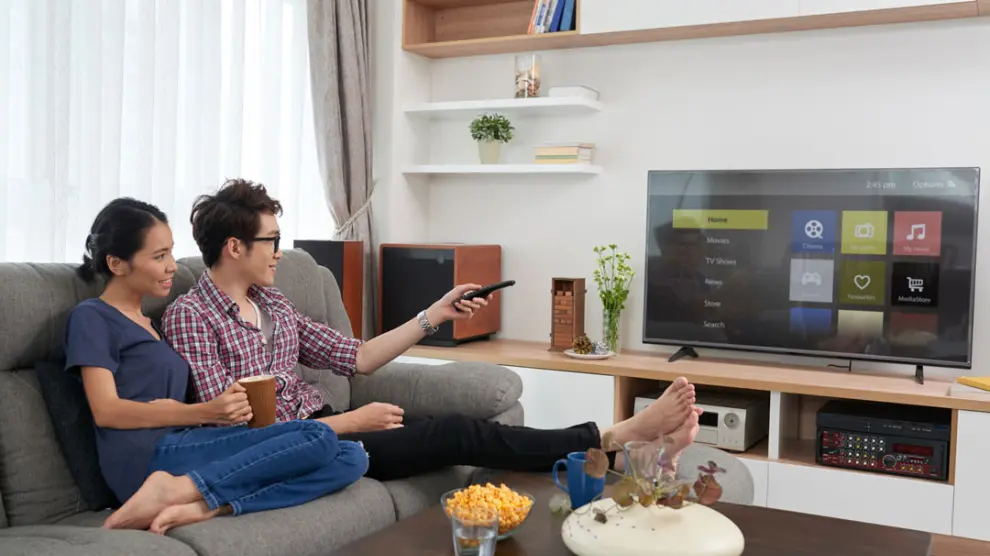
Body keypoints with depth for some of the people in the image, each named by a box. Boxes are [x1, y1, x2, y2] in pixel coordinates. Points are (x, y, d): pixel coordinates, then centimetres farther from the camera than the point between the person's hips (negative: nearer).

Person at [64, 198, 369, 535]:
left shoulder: (151, 322, 28)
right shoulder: (91, 317, 4)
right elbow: (106, 411, -9)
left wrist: (222, 410, 0)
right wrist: (204, 412, -16)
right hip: (149, 458, -8)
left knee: (350, 459, -11)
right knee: (318, 437, -22)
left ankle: (203, 506, -24)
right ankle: (172, 490, -25)